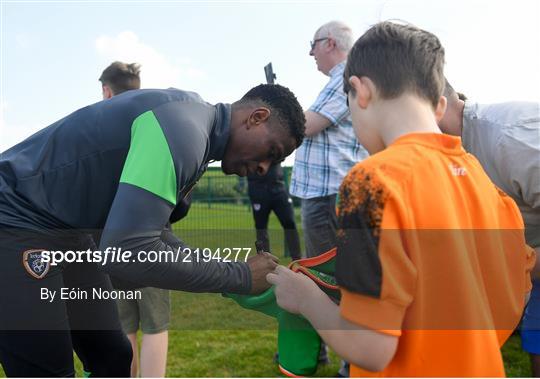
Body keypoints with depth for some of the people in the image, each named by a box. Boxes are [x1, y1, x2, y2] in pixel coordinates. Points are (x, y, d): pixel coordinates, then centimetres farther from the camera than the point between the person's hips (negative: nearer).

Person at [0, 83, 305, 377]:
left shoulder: (194, 128, 6)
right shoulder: (183, 127, -26)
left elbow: (142, 230, 12)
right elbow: (128, 252, -32)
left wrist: (227, 274, 2)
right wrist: (240, 277, -21)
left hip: (67, 230, 10)